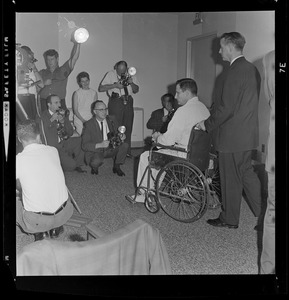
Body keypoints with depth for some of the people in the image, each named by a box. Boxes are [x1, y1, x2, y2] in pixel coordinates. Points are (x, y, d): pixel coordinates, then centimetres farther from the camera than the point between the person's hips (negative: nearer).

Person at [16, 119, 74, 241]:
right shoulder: (53, 151, -3)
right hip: (64, 213, 4)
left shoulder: (18, 160, -13)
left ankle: (40, 232, 11)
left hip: (36, 221, -4)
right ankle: (56, 227, 20)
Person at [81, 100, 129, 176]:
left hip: (110, 149, 5)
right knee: (97, 161, -37)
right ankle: (94, 167, 3)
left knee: (125, 145, -20)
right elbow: (85, 145, -17)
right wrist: (100, 145, -33)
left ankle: (116, 167, 2)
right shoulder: (88, 124, -13)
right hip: (95, 151, -5)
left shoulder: (112, 119, 0)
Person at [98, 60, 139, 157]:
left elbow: (136, 90, 13)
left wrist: (131, 83, -7)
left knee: (128, 127, 4)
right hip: (115, 102, -4)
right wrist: (115, 85, -15)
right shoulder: (110, 74, 1)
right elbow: (101, 88, -7)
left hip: (128, 102, 4)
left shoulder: (131, 75, 12)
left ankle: (127, 152, 11)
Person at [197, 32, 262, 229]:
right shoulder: (252, 69, 11)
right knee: (246, 172, 19)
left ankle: (229, 219, 19)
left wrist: (207, 125, -9)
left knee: (231, 178, 4)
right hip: (248, 134, 9)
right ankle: (264, 214, 24)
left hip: (233, 136, -9)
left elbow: (227, 108, -22)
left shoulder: (235, 71, -18)